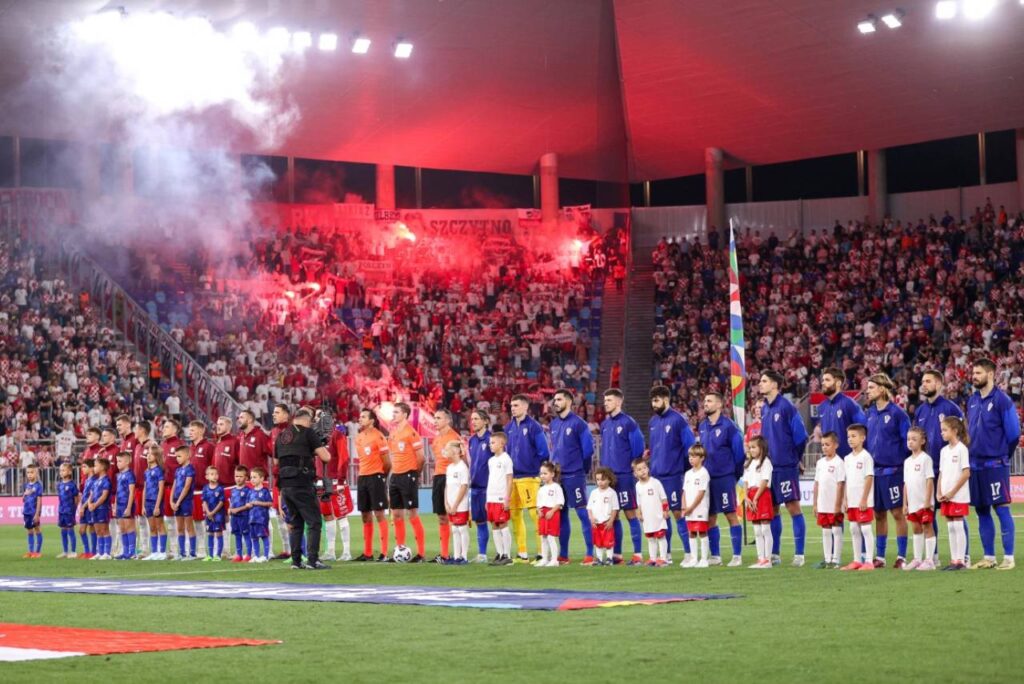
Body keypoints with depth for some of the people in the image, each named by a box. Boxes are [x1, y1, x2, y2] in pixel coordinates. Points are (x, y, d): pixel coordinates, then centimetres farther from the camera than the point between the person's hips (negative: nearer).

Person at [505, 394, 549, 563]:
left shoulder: (533, 426, -7)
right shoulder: (509, 428, 12)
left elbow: (543, 452, -8)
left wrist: (537, 469, -5)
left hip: (529, 477, -7)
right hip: (512, 477, 7)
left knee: (534, 513, -8)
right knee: (514, 514, 7)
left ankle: (542, 553, -5)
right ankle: (522, 554, 15)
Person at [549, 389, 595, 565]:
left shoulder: (578, 423, -8)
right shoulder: (554, 424, 12)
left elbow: (588, 448, -8)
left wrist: (583, 469, -2)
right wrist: (554, 467, 14)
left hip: (574, 476, -7)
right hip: (557, 476, 7)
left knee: (582, 513, -6)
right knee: (560, 515, 9)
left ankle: (590, 554, -5)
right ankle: (563, 554, 16)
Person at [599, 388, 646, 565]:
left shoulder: (628, 423, -8)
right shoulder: (604, 424, 13)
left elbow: (638, 448, -8)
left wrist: (632, 467, -5)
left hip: (624, 476, -7)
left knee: (630, 514, -3)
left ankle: (637, 555, 0)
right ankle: (617, 554, 14)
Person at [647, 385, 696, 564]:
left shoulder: (678, 420, -9)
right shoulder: (653, 421, 11)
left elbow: (690, 447, -8)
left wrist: (686, 470, -7)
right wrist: (650, 452, 7)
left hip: (673, 475, -6)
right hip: (656, 474, 6)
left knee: (678, 512, -4)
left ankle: (688, 553, 2)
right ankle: (666, 553, 14)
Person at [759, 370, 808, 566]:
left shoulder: (786, 407, -11)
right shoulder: (764, 409, 12)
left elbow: (800, 435, -10)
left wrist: (797, 458, -1)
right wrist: (766, 457, 16)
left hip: (786, 467, -7)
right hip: (769, 467, 7)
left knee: (793, 507, -5)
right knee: (772, 509, 9)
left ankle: (799, 554, -3)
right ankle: (774, 554, 16)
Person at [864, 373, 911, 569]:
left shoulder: (897, 413, -8)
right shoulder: (870, 413, 11)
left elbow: (907, 441, -7)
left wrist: (905, 466, -9)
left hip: (892, 470, -6)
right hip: (874, 470, 6)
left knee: (897, 513, -1)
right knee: (879, 514, 10)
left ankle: (902, 556, 4)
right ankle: (879, 556, 16)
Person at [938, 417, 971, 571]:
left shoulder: (961, 448, -8)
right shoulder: (944, 450, 13)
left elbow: (966, 473, -13)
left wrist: (952, 492, -14)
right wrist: (939, 493, 2)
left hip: (958, 496, -7)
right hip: (946, 496, 7)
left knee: (958, 526, -6)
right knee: (950, 527, 7)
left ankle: (961, 560, -3)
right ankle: (953, 560, 11)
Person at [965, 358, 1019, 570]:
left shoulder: (1002, 400, -9)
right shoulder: (972, 401, 11)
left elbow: (1013, 433, -6)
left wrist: (1002, 456, 4)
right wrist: (973, 453, 15)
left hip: (995, 465, -6)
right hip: (975, 465, 7)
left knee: (1001, 509, -5)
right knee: (982, 512, 9)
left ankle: (1008, 557, -2)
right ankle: (989, 557, 16)